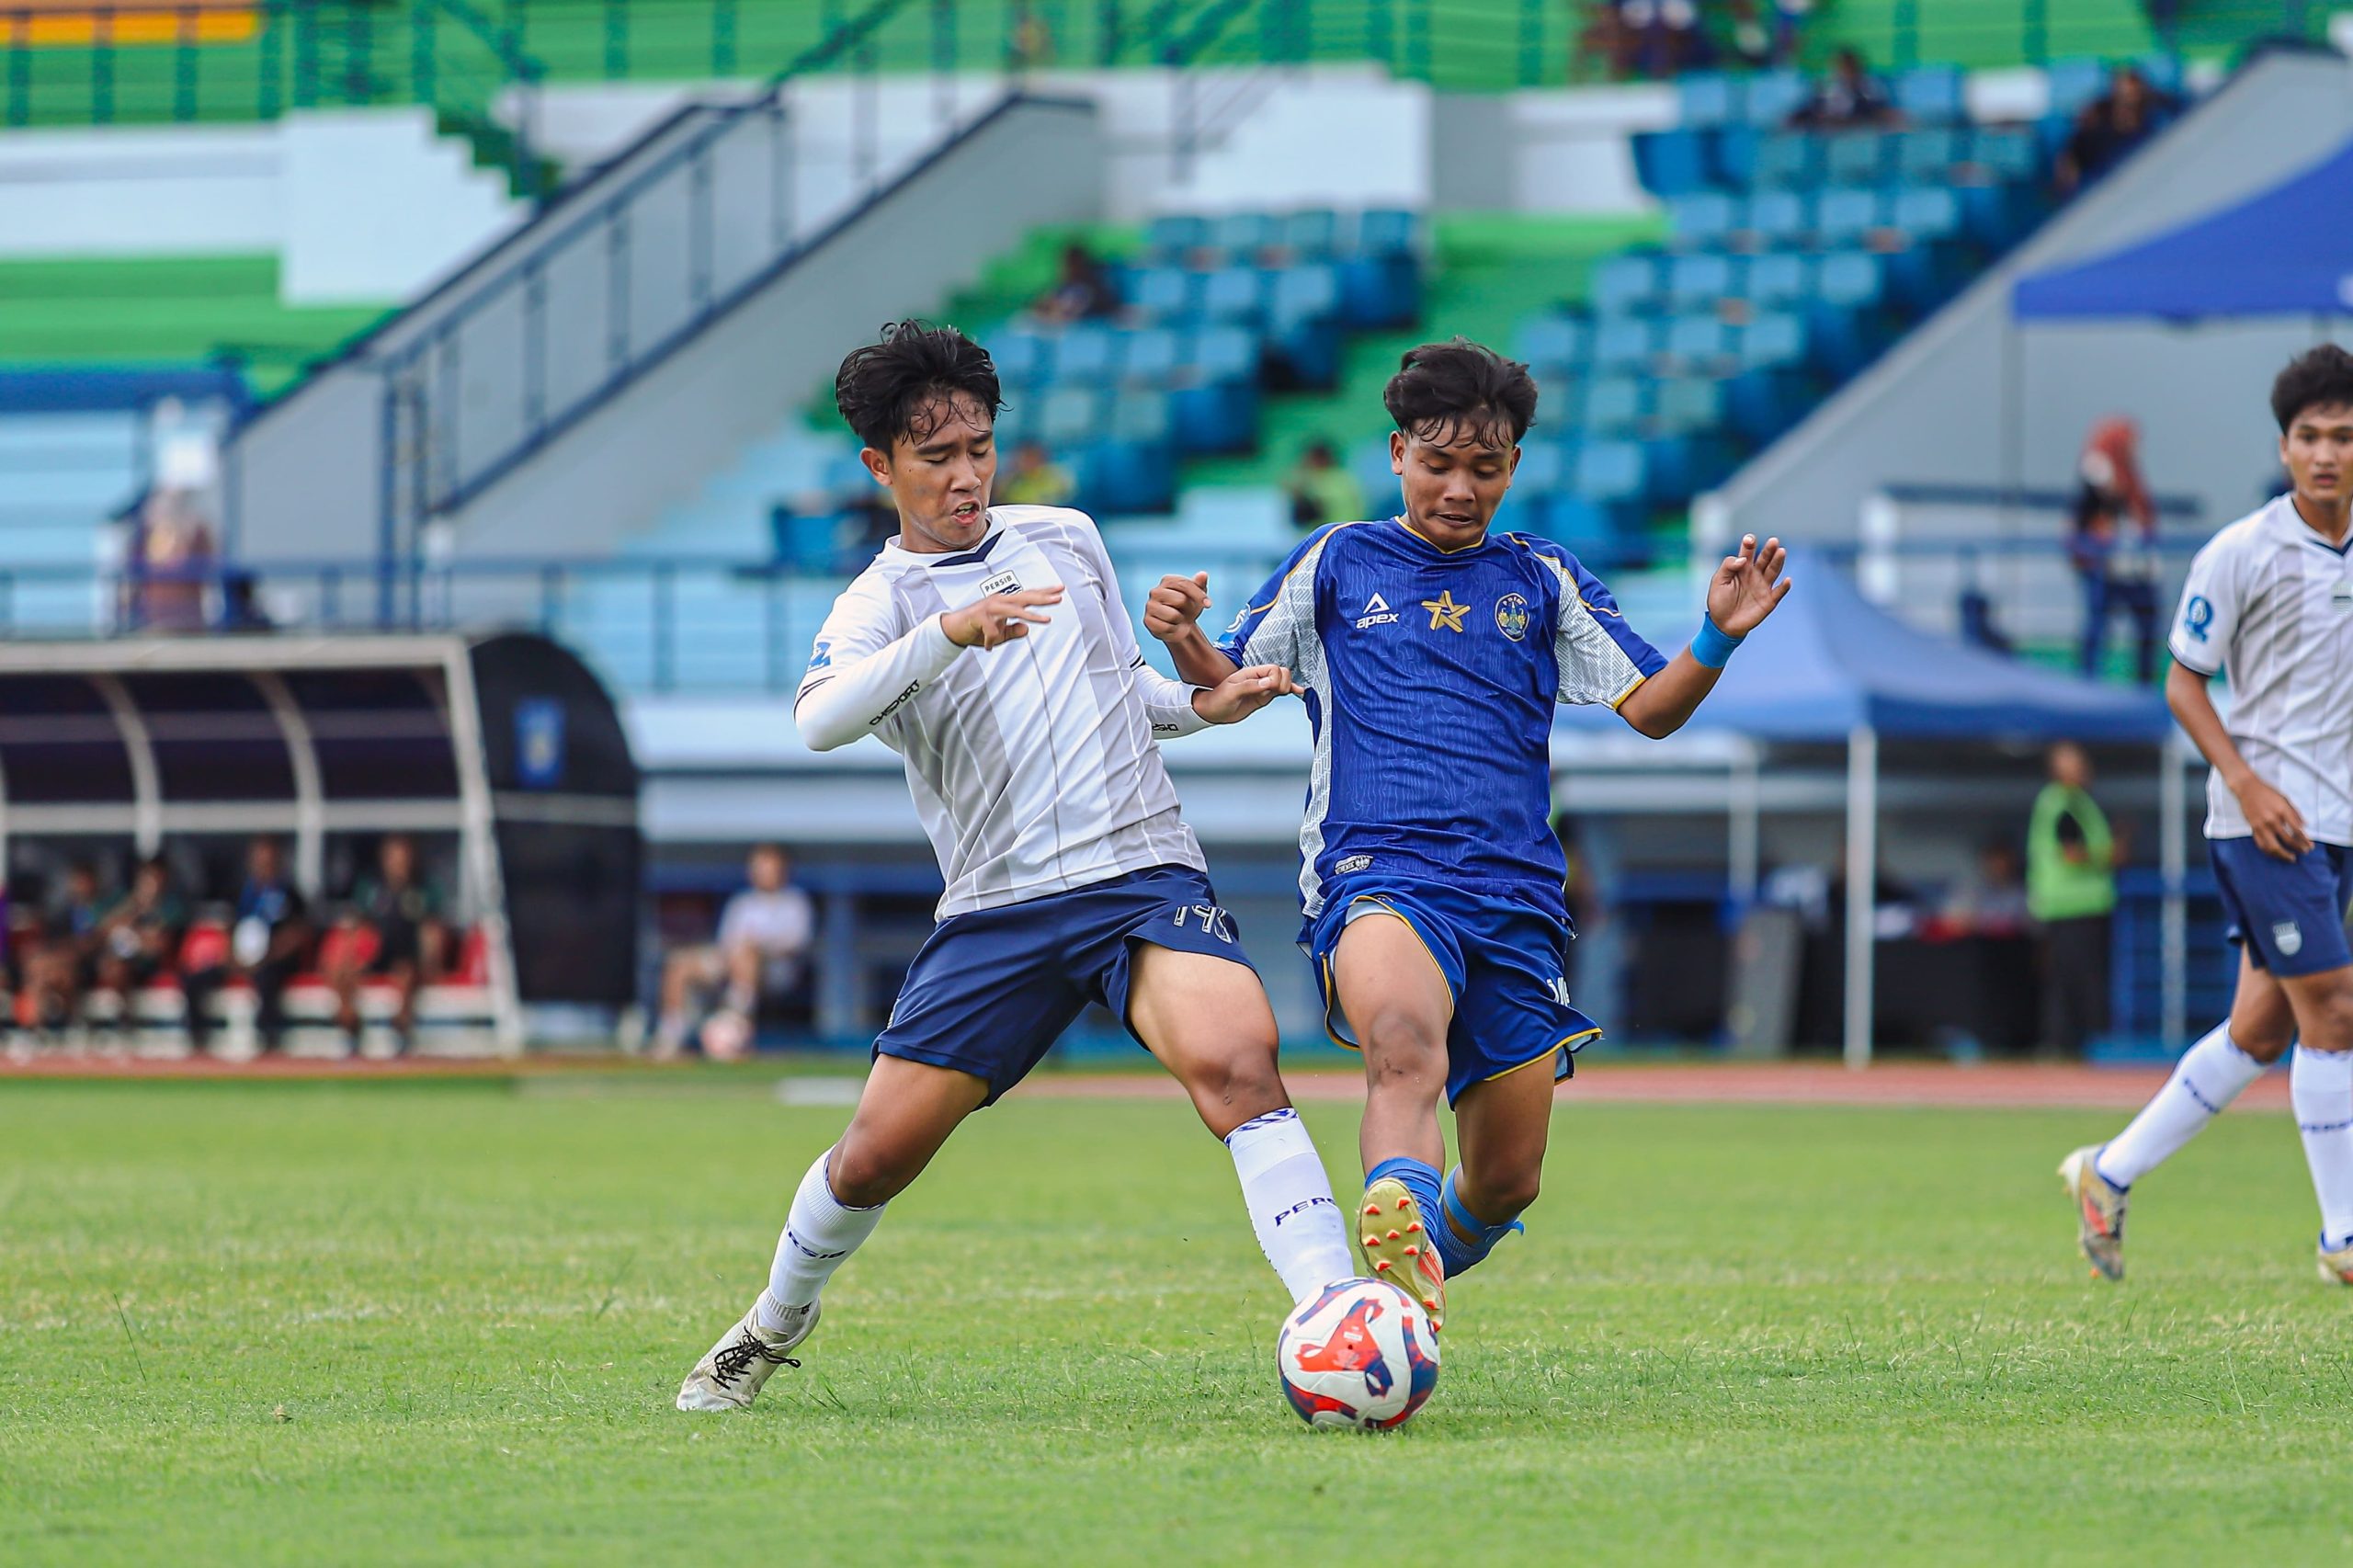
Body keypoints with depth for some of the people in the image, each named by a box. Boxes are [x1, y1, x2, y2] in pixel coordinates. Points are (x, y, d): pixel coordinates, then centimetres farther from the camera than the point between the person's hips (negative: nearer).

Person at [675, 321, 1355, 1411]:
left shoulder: (1066, 540, 14)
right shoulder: (877, 606, 1)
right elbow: (819, 719, -21)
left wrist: (1206, 705, 9)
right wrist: (945, 633, -34)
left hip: (1142, 873, 1)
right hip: (998, 906, -1)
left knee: (1237, 1063, -27)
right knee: (877, 1152, -1)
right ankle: (776, 1323, 29)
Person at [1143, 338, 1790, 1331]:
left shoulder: (1540, 580, 17)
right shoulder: (1337, 563, 13)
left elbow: (1650, 709, 13)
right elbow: (1230, 685, 16)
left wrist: (1718, 638, -6)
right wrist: (1184, 642, -6)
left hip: (1514, 891, 3)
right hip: (1374, 871, -3)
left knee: (1506, 1182, 3)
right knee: (1404, 1032, -39)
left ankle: (1428, 1252, 34)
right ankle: (1396, 1224, -58)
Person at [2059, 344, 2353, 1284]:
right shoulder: (2243, 553, -8)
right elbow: (2184, 683, -6)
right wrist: (2247, 782, -17)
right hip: (2266, 818, -7)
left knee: (2260, 1031, 9)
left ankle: (2109, 1173, 21)